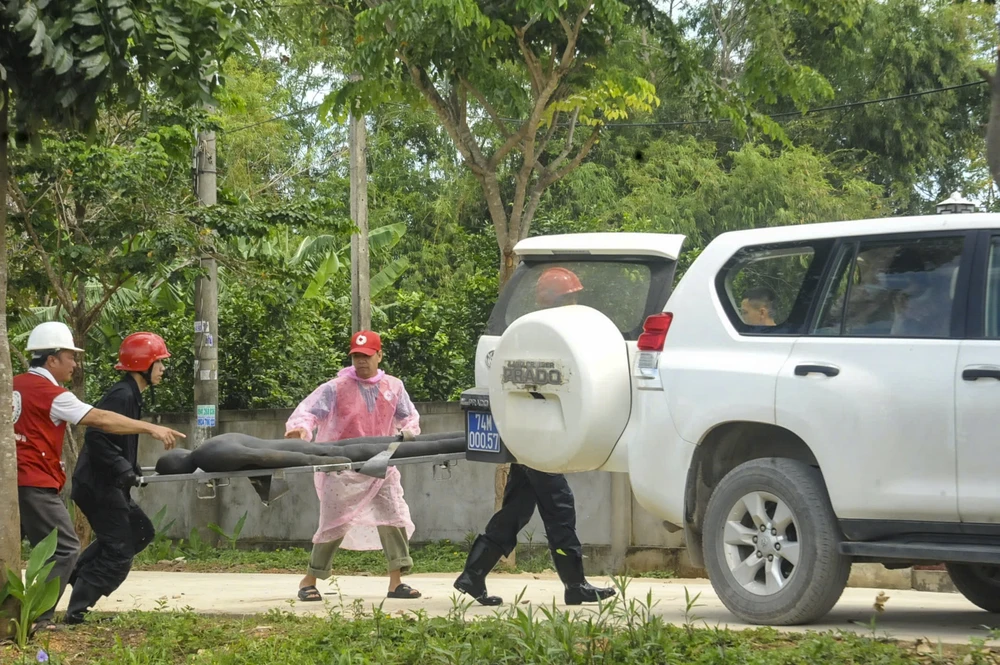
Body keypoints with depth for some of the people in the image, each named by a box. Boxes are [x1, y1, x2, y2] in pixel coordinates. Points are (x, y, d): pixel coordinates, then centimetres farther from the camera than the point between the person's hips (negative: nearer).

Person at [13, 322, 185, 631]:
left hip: (13, 479, 9)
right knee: (65, 548, -4)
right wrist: (151, 428, -15)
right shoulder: (51, 394, -13)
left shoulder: (16, 385, 11)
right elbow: (101, 419, -16)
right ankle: (38, 618, -10)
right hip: (36, 485, -9)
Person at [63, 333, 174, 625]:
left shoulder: (131, 395, 15)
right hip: (99, 486, -10)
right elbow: (96, 437, -28)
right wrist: (123, 469, -26)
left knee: (141, 532, 18)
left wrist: (133, 469, 8)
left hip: (109, 485, 10)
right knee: (118, 554, -7)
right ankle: (76, 611, -5)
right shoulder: (122, 396, -18)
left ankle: (75, 574, 16)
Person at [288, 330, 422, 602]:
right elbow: (307, 411, -13)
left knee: (395, 518, -6)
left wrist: (408, 432, -5)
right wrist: (301, 428, -35)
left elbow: (410, 417, 18)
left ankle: (396, 581, -1)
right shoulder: (336, 388, -6)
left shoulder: (393, 387, 7)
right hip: (343, 467, -4)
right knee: (335, 525, -2)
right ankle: (309, 581, 12)